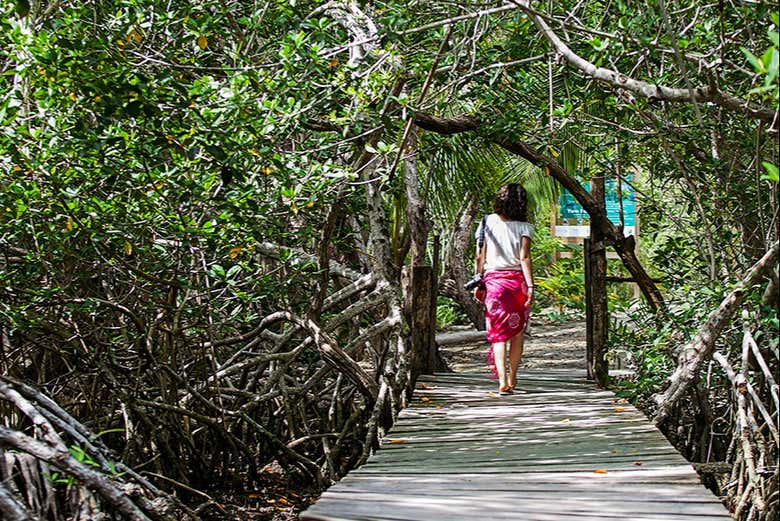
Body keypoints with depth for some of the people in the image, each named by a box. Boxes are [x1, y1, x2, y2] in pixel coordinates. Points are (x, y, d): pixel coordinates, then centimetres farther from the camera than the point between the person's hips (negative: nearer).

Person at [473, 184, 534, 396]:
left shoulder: (487, 222, 3)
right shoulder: (524, 227, -2)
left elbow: (480, 256, 2)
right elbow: (524, 258, -10)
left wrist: (479, 282, 7)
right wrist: (530, 286, -11)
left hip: (493, 279, 0)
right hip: (517, 280, 0)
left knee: (499, 332, -1)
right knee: (517, 333, 13)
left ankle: (503, 381, -15)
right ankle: (512, 379, 22)